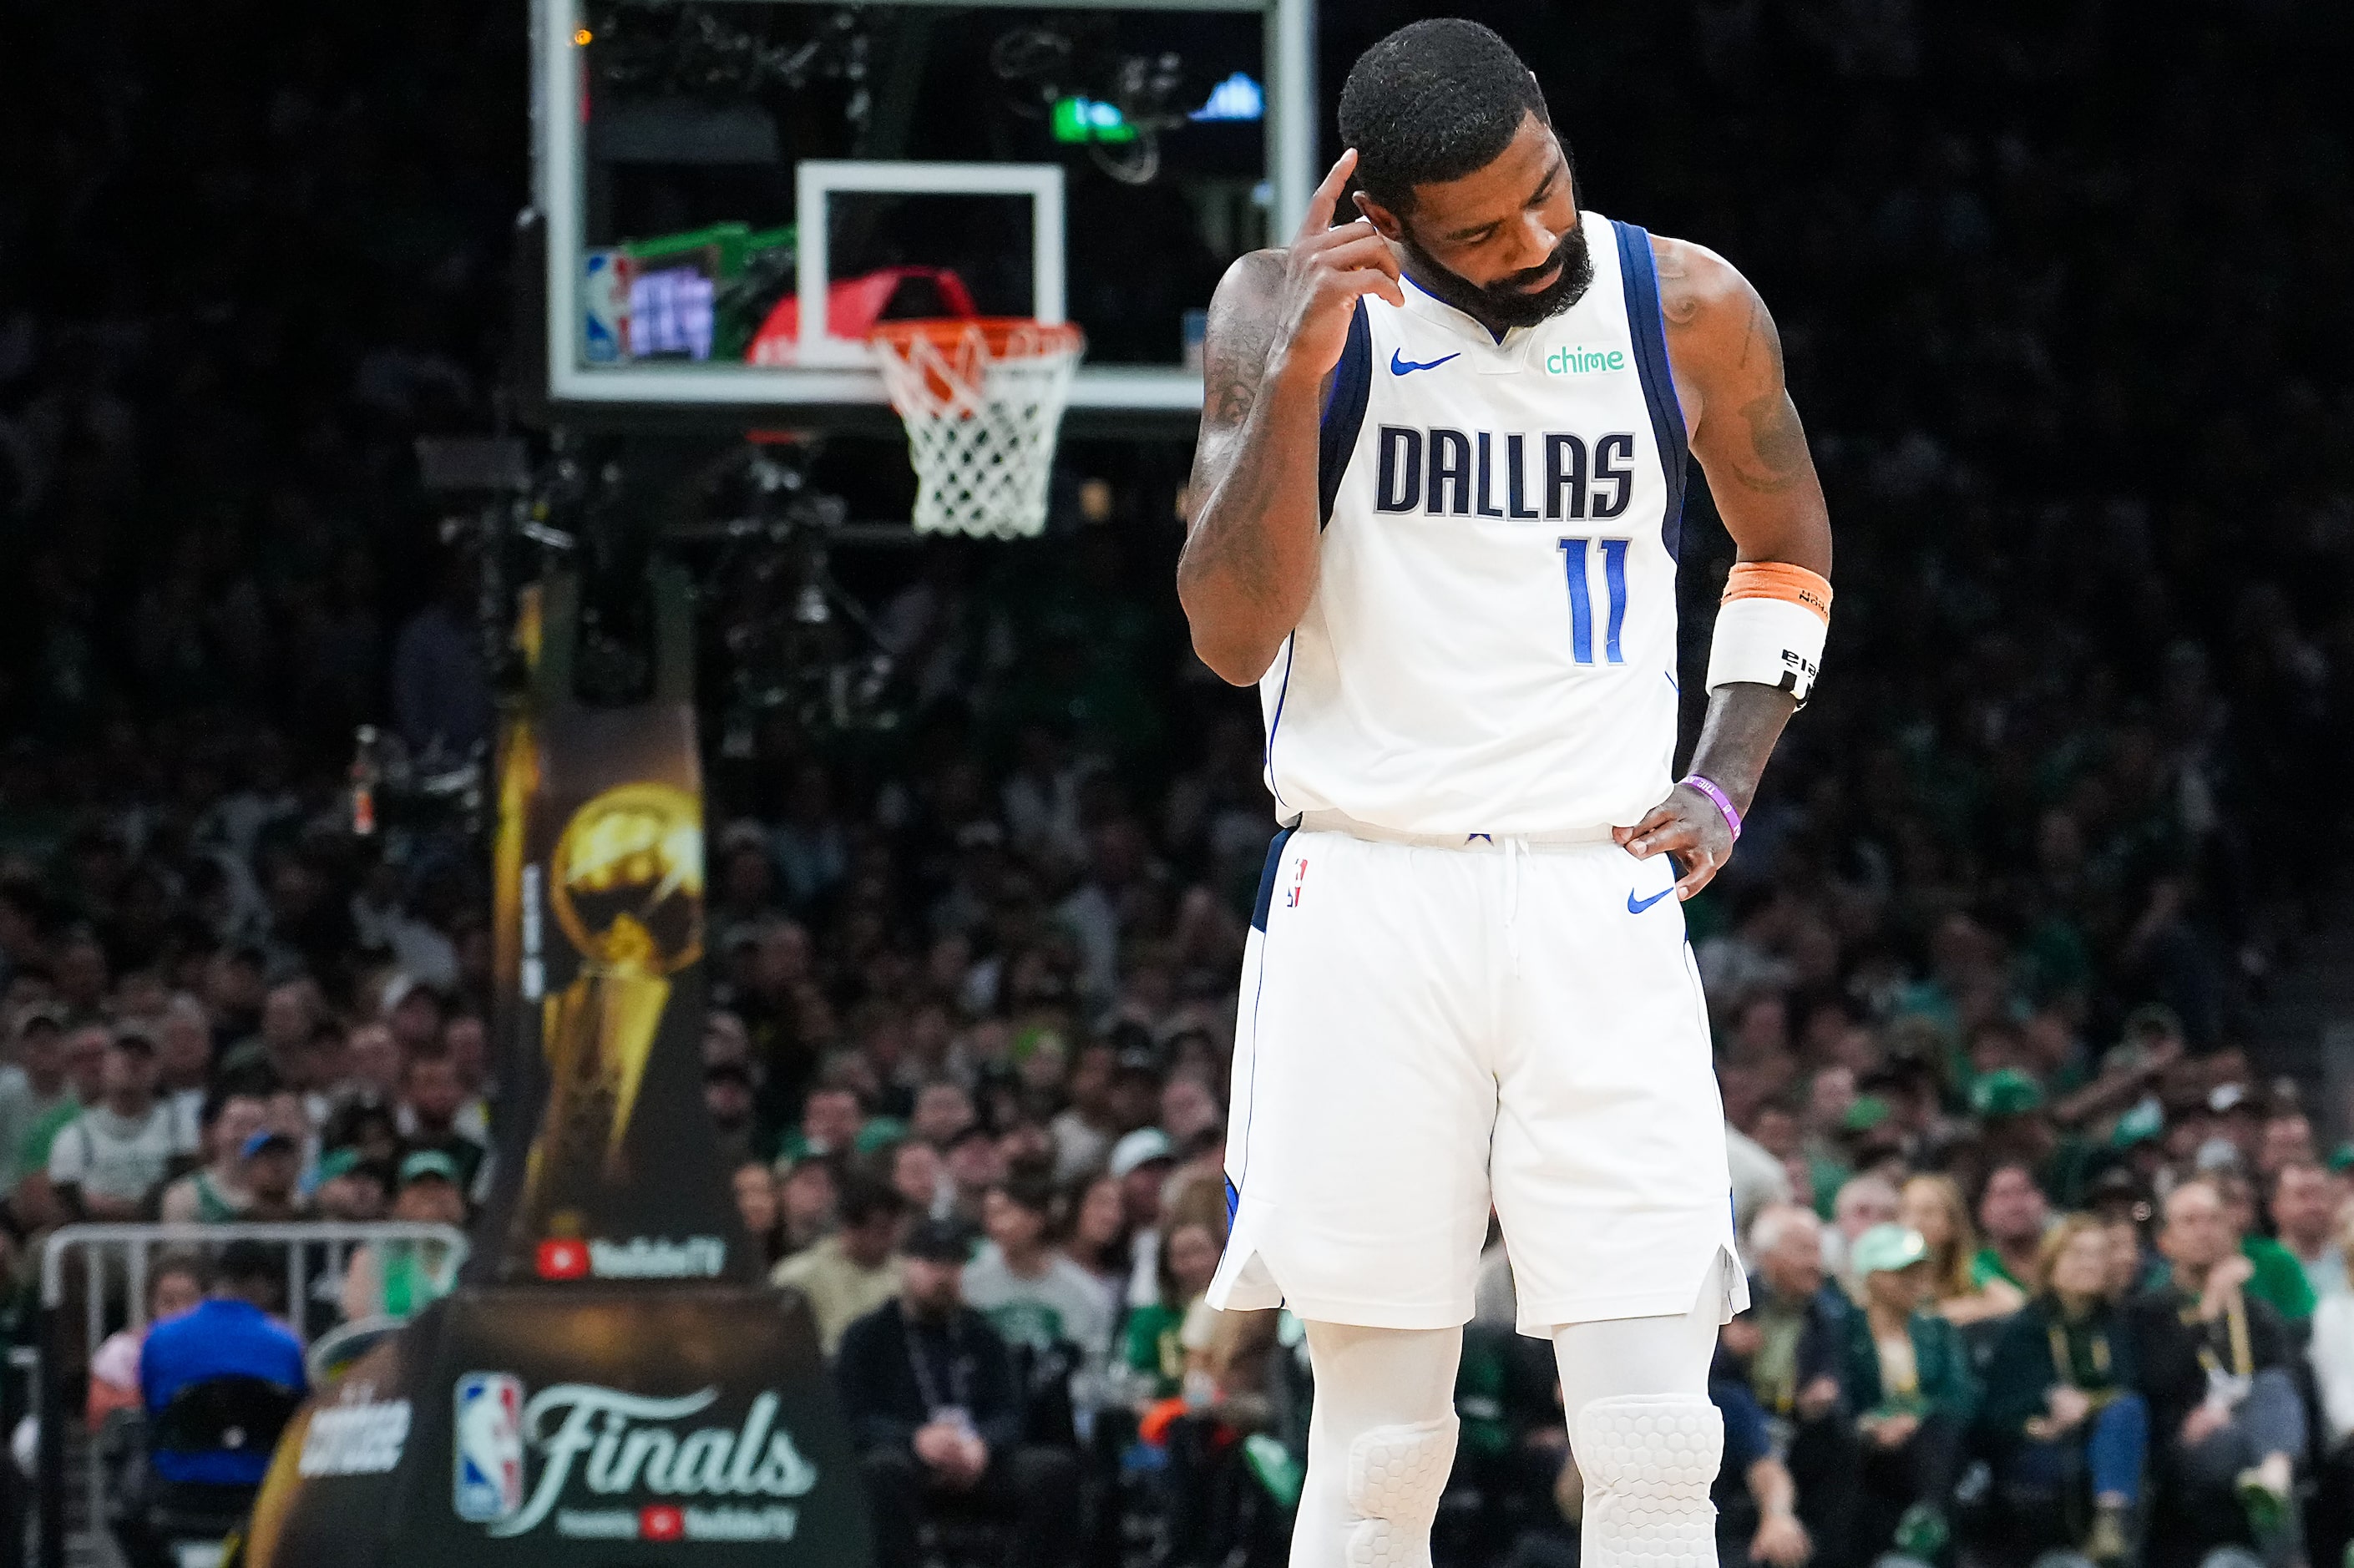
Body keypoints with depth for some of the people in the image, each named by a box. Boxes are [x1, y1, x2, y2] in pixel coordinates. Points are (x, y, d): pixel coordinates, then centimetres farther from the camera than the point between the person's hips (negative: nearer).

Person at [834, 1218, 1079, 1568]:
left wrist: (982, 1446, -16)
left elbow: (1009, 1414, 9)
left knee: (1058, 1470, -23)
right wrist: (917, 1440, -22)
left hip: (978, 1464, 3)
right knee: (888, 1470, -39)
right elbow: (855, 1420, -2)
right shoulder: (866, 1337, 9)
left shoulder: (981, 1336, 19)